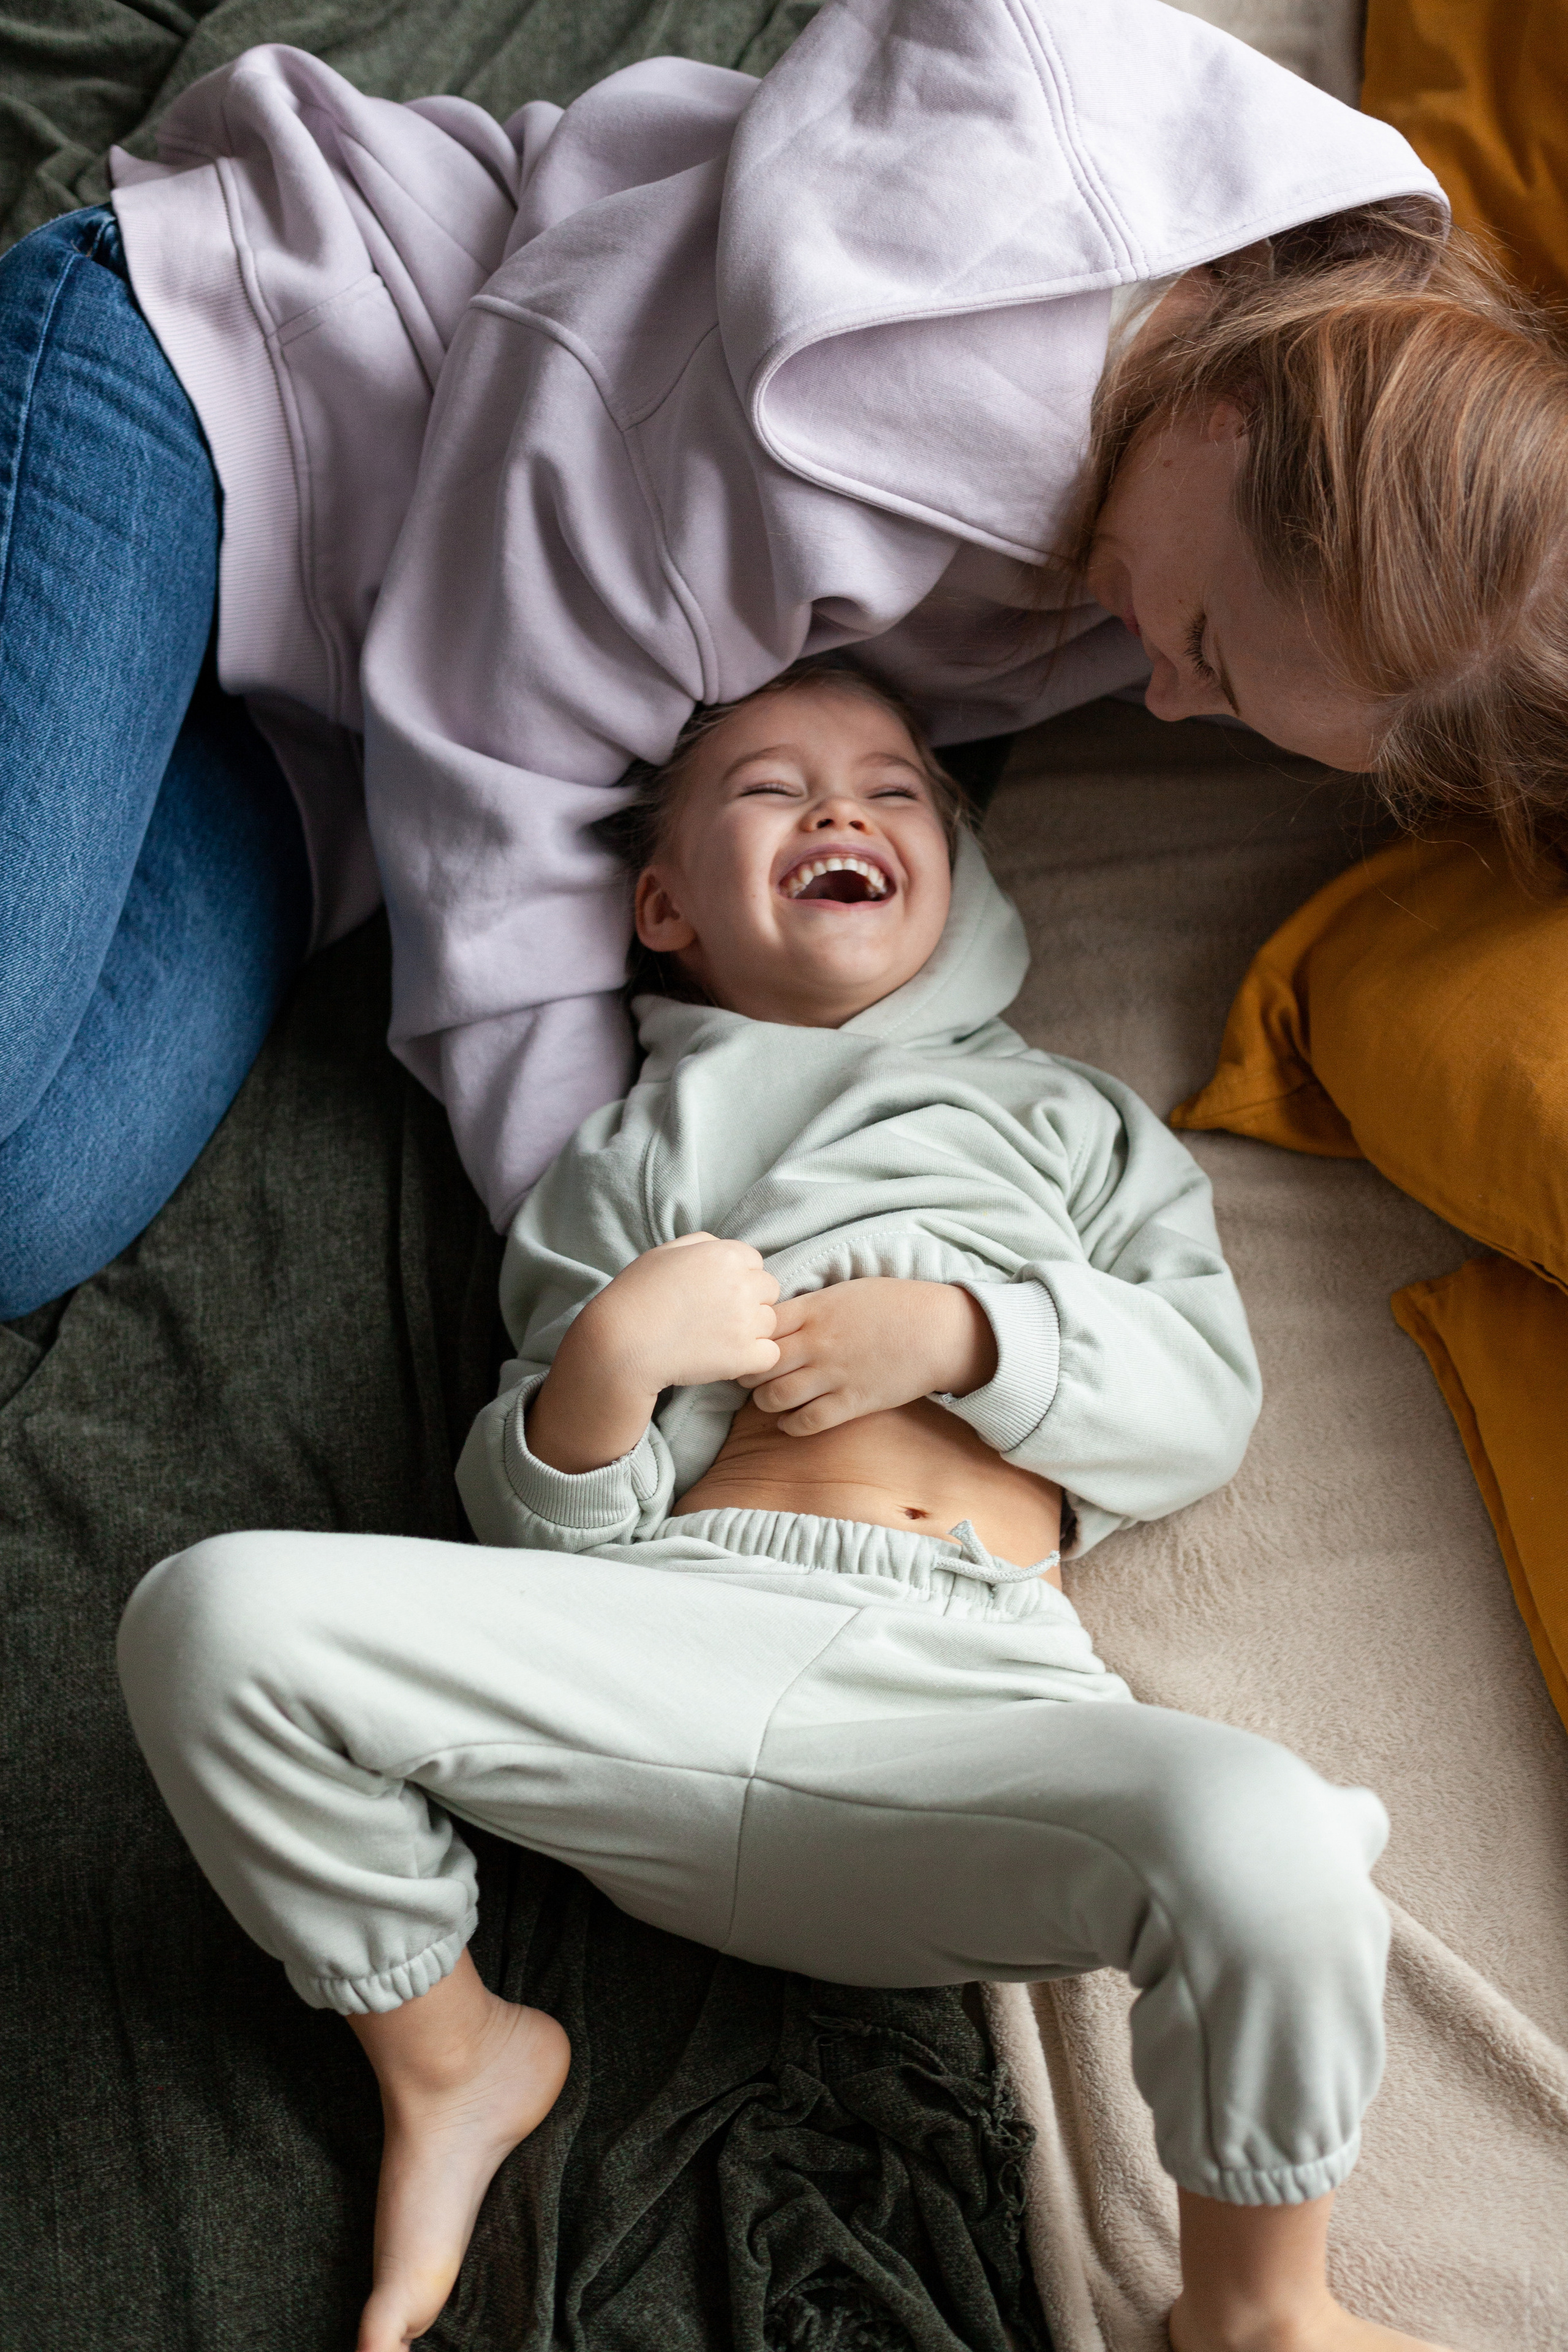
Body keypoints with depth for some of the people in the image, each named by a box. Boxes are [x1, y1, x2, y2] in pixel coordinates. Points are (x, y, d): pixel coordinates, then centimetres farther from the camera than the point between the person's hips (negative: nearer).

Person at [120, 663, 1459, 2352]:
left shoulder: (1063, 1116, 28)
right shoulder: (634, 1155, 26)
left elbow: (1206, 1394, 14)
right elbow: (546, 1529, 18)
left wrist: (966, 1332, -1)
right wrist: (608, 1362, -3)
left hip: (968, 1687, -1)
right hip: (669, 1629, 1)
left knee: (1270, 1845, -34)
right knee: (216, 1614, -23)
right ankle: (446, 2063, 3)